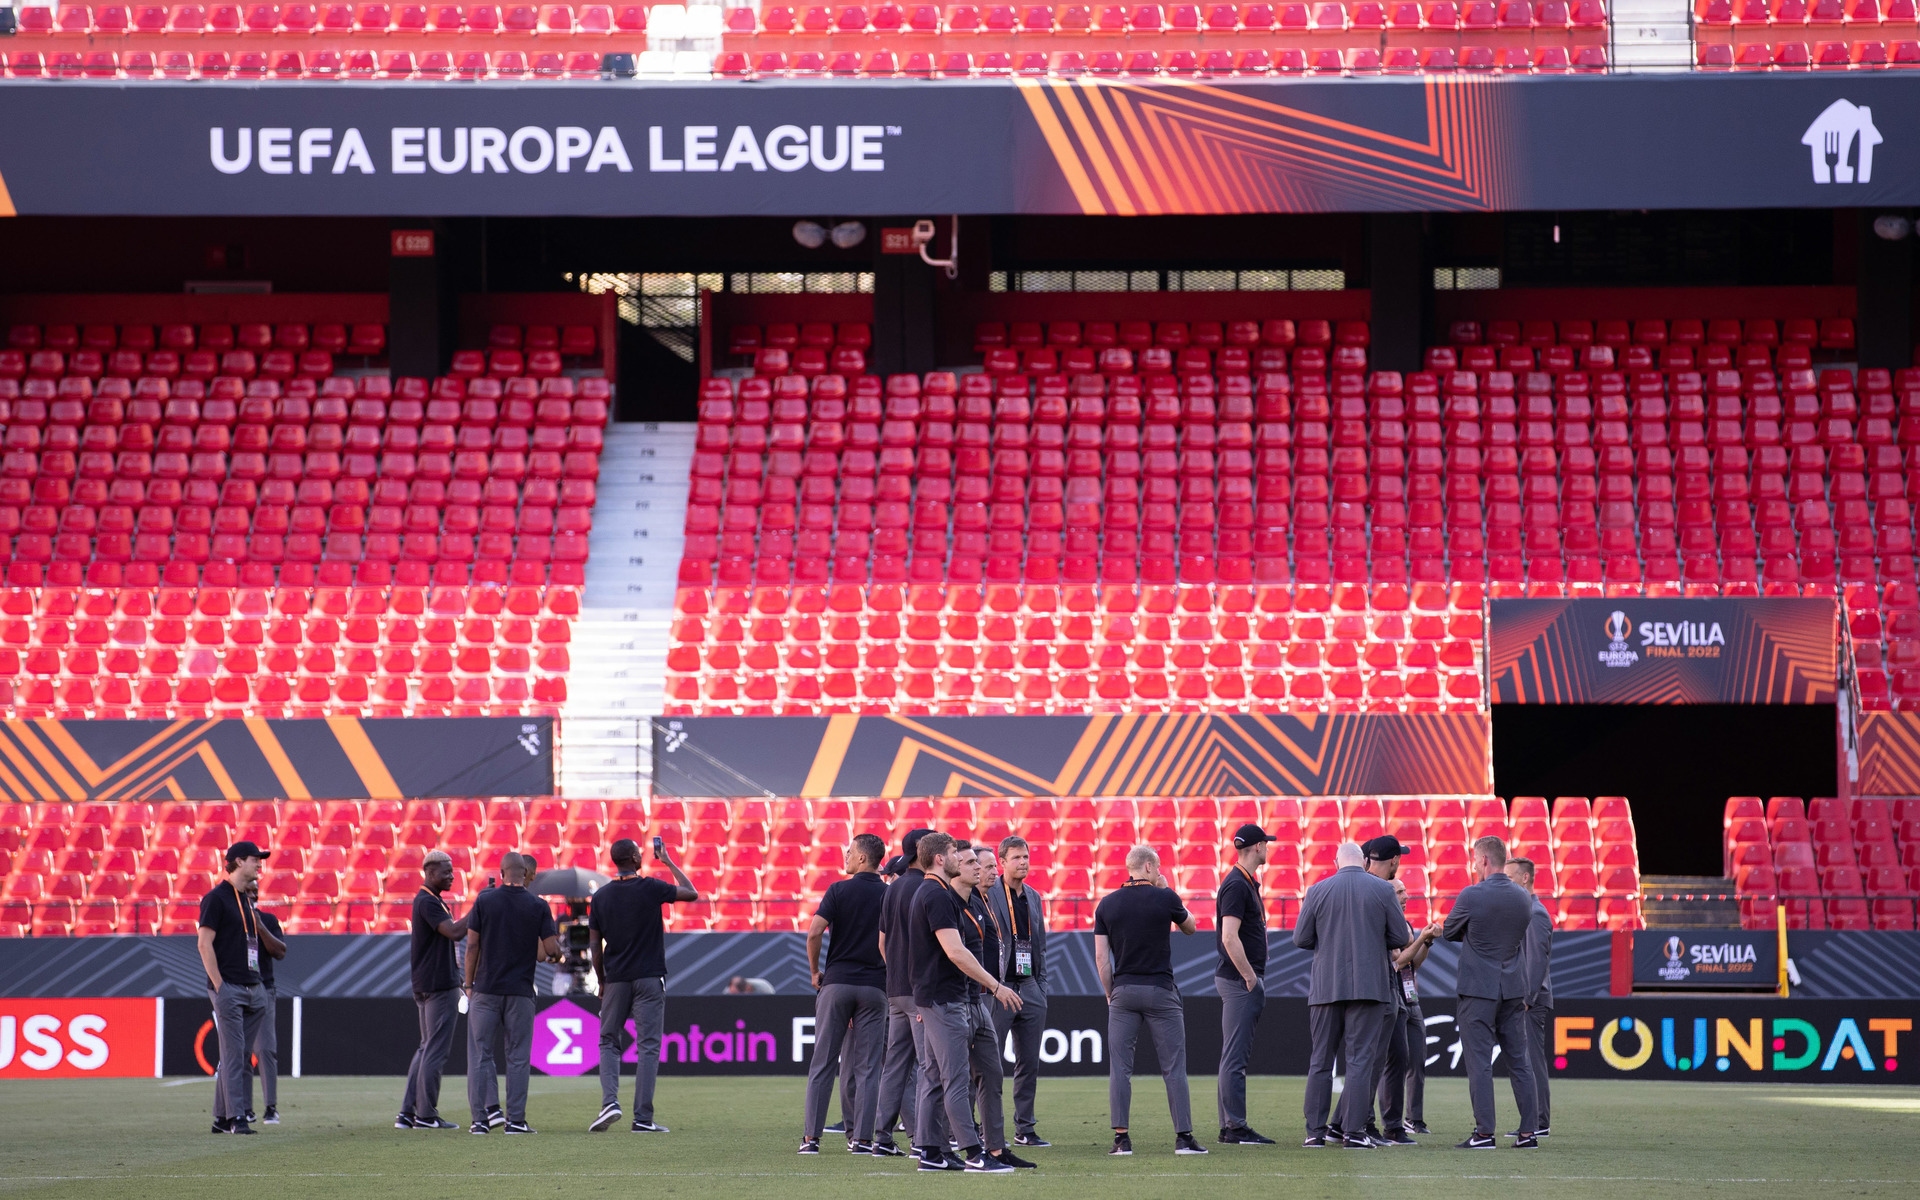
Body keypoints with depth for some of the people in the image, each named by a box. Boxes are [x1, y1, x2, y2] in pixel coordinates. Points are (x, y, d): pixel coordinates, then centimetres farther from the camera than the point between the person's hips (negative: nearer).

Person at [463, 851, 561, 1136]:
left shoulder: (484, 900, -2)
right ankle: (515, 1120, 4)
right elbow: (551, 950, -5)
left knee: (480, 1053, 6)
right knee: (518, 1056, 6)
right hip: (520, 991, 0)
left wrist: (469, 984, 9)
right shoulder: (538, 906, -3)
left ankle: (483, 1116, 0)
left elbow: (472, 946, -1)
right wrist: (555, 955, 20)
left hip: (485, 990, 0)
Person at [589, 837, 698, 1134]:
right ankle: (643, 1118, -4)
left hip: (615, 980, 2)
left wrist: (602, 981, 15)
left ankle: (609, 1101, -8)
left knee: (609, 1042, 13)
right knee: (648, 1047, 0)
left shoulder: (601, 896, 2)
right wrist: (669, 862, 15)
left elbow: (594, 946, 4)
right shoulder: (651, 888, -7)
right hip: (649, 977, -2)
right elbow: (692, 893, 7)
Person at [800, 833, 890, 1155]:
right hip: (875, 985, 1)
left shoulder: (839, 890, -4)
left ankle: (811, 1137, 2)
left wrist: (814, 971, 2)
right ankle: (861, 1138, 1)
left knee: (823, 1062, 4)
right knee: (867, 1066, 5)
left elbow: (814, 932, -12)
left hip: (836, 983, -1)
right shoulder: (890, 895, 2)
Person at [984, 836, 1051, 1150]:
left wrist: (1042, 988, 13)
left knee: (1030, 1063, 7)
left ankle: (1024, 1128, 13)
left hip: (1029, 987, 6)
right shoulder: (987, 894, -6)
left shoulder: (1034, 898, 14)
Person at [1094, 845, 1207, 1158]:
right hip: (1160, 991, -2)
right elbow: (1190, 927, 16)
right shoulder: (1164, 898, -4)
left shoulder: (1107, 904, 4)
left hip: (1123, 991, 2)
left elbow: (1101, 957, 3)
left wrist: (1110, 994, 13)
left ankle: (1121, 1138, -1)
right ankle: (1184, 1137, 0)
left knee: (1120, 1067, 4)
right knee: (1174, 1067, 2)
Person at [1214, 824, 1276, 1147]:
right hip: (1240, 982, -11)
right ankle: (1235, 1128, -8)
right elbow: (1229, 938, -22)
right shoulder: (1237, 885, -14)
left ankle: (1231, 1127, 15)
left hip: (1245, 981, 11)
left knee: (1235, 1056, 11)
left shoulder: (1247, 883, 17)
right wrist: (1250, 978, -19)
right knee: (1235, 1056, -8)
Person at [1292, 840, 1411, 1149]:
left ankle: (1315, 1132, 7)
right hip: (1369, 986, -1)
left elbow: (1300, 939, 3)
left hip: (1326, 987, 1)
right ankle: (1353, 1131, -4)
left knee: (1320, 1062, 8)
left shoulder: (1318, 891, 0)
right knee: (1360, 1060, 1)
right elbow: (1401, 938, 0)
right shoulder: (1382, 889, -2)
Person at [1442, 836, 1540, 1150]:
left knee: (1479, 1062, -3)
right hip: (1514, 988, 6)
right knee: (1520, 1061, 8)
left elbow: (1448, 932, 2)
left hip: (1478, 988, -6)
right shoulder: (1524, 898, 6)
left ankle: (1484, 1132, -5)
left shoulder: (1472, 896, -12)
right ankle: (1529, 1132, 8)